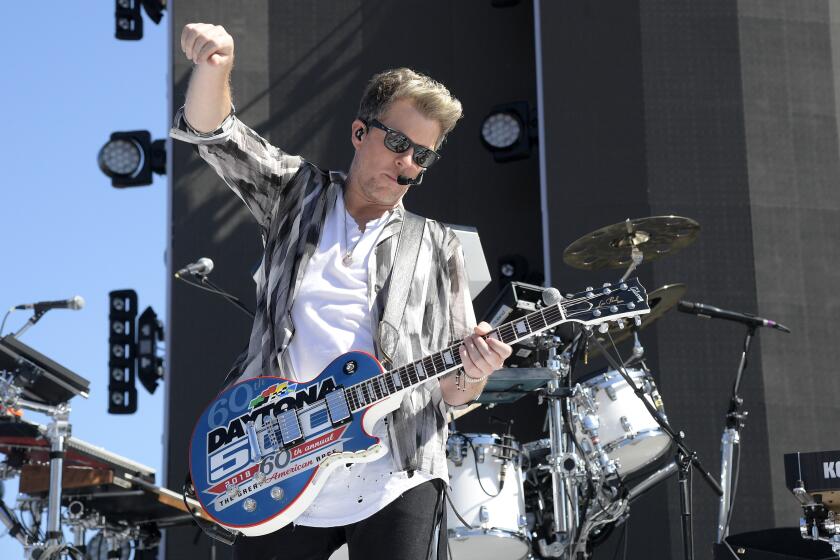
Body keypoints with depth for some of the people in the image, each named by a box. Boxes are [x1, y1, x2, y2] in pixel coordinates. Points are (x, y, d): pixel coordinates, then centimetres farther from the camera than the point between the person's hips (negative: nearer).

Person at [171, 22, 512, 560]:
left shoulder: (436, 248, 10)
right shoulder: (297, 195, 13)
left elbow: (452, 389, 8)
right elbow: (213, 132, 1)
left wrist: (474, 370, -15)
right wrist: (215, 65, -19)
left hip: (395, 483, 0)